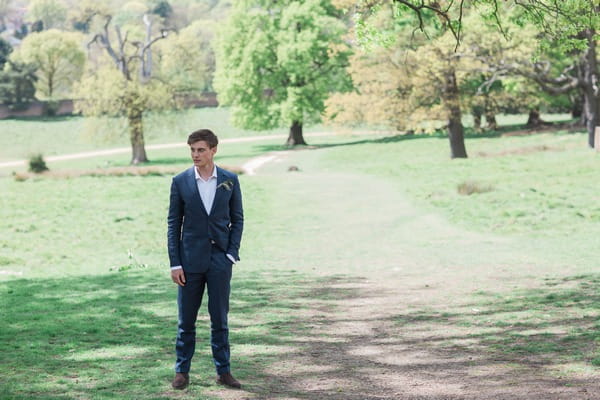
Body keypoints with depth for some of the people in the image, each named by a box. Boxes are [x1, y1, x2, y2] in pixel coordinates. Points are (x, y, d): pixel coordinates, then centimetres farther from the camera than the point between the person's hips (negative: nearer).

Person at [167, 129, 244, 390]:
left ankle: (223, 371, 14)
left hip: (220, 260, 0)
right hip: (190, 260, 0)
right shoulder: (180, 182, -1)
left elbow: (237, 219, 7)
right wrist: (175, 263, -4)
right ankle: (182, 371, 16)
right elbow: (174, 224, 1)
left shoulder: (230, 180, 2)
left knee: (220, 319, 6)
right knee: (186, 320, 5)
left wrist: (232, 254, -4)